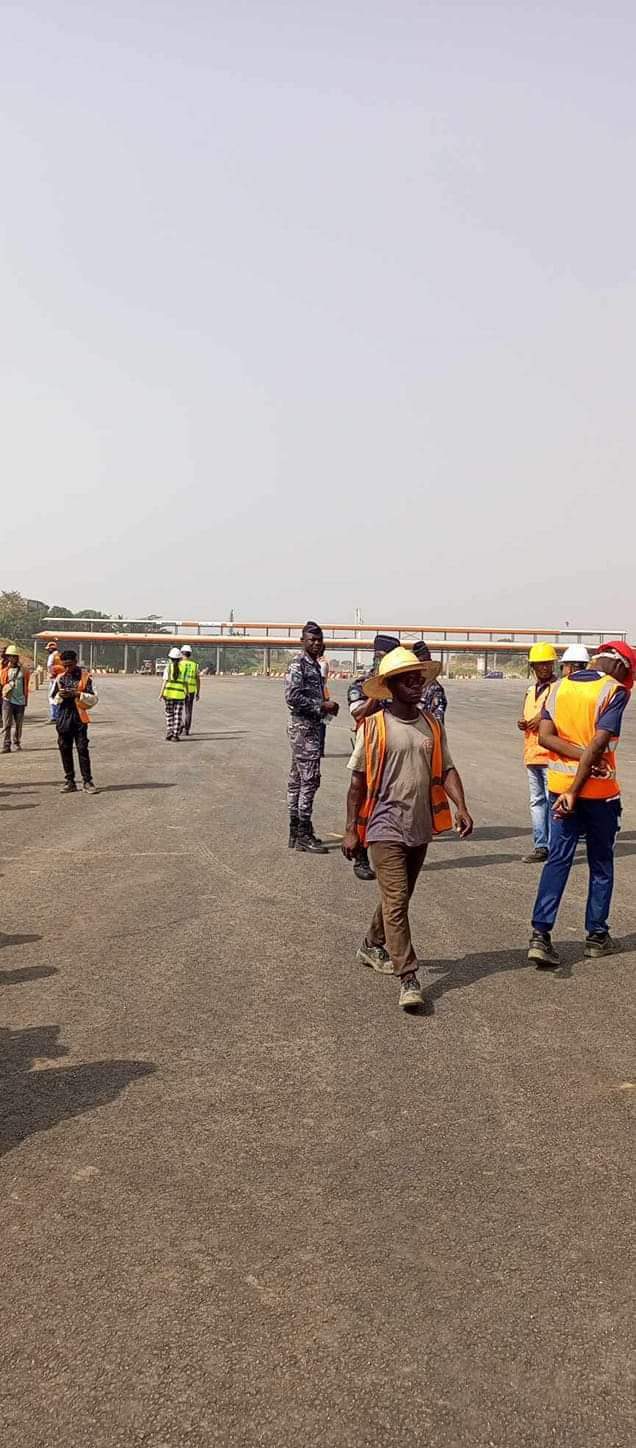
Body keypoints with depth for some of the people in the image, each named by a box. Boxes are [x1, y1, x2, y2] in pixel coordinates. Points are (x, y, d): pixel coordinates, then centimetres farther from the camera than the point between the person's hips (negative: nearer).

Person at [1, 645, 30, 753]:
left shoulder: (23, 670, 4)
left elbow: (26, 686, 11)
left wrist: (26, 699, 11)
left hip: (20, 700, 2)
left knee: (18, 724, 11)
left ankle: (17, 743, 27)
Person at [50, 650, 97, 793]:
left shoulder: (85, 676, -1)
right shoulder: (59, 678, 8)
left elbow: (93, 698, -3)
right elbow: (53, 699, 13)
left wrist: (78, 694, -17)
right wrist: (60, 695, -8)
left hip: (80, 718, -3)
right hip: (63, 718, 3)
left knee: (82, 749, -5)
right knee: (65, 749, 4)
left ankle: (87, 781, 0)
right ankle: (70, 781, 12)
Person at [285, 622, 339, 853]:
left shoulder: (314, 665, 17)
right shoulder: (298, 664, -12)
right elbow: (293, 697, -21)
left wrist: (328, 706, 7)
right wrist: (323, 706, -17)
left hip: (311, 727, 10)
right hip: (303, 727, -10)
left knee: (297, 780, 12)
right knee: (309, 780, -9)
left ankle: (296, 833, 18)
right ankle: (303, 835, -5)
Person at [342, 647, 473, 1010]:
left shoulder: (433, 726, 7)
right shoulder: (374, 726, -6)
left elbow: (446, 770, 7)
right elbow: (358, 780, -2)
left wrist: (461, 808, -10)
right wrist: (351, 829, -2)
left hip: (421, 827, 5)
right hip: (386, 826, -5)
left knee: (399, 898, 18)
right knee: (396, 901, -10)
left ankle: (373, 946, 40)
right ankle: (409, 979, -8)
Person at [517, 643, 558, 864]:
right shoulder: (531, 689, 17)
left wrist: (544, 718, -16)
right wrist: (522, 724, 7)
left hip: (552, 755, -8)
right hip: (532, 754, 8)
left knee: (553, 801, -6)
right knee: (537, 801, 12)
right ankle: (541, 846, 19)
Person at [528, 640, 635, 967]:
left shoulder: (558, 687, 6)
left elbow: (545, 736, -5)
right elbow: (598, 743, -19)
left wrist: (580, 755, -14)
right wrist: (574, 793, -19)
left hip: (560, 785, 4)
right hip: (599, 789, -4)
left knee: (558, 859, 7)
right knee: (601, 863, 12)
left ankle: (540, 933, -5)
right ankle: (597, 936, 20)